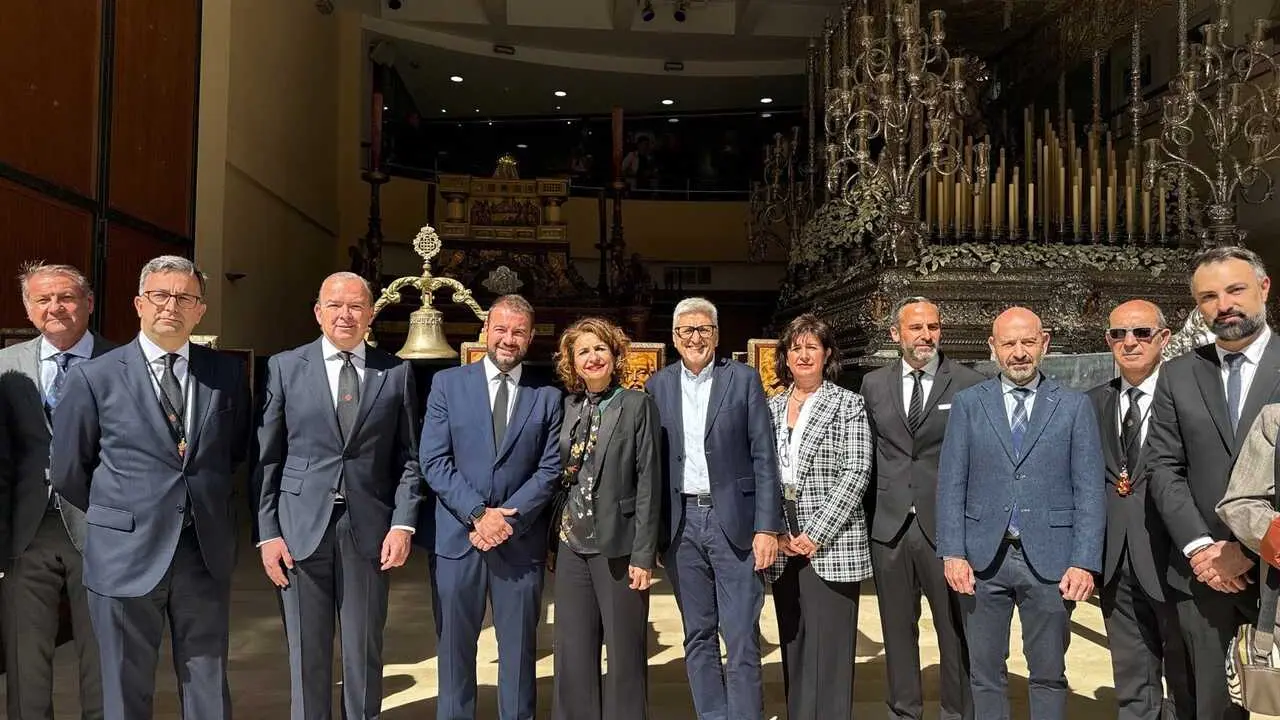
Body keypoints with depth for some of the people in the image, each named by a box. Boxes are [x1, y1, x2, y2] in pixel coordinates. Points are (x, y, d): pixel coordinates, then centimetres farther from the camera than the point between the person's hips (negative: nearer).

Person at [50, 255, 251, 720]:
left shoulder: (228, 373, 2)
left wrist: (209, 505, 10)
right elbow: (66, 471, 4)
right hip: (127, 554, -1)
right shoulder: (94, 377, -3)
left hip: (207, 551, 2)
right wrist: (116, 518, 10)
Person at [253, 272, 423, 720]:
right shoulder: (284, 367, 3)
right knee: (306, 652, 10)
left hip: (369, 529, 0)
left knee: (364, 651, 11)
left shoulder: (397, 372, 4)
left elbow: (409, 457, 4)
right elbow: (267, 457, 2)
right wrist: (267, 532, -3)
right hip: (301, 527, 0)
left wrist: (403, 524, -5)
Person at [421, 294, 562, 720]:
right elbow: (434, 461, -4)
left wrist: (507, 518, -13)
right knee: (455, 643, 11)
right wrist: (478, 514, -13)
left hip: (521, 539, 0)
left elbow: (550, 469, -1)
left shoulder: (547, 396, 4)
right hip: (458, 536, 0)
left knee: (518, 645, 10)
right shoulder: (447, 384, 3)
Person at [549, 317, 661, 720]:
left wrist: (643, 554, -12)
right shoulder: (568, 406, 8)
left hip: (618, 545, -4)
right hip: (571, 543, 4)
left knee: (624, 651, 4)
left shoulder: (638, 405, -5)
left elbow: (649, 483, -8)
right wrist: (553, 538, 5)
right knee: (573, 651, 10)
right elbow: (560, 476, 11)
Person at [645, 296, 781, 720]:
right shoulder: (658, 385, 8)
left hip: (734, 520, -3)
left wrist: (767, 527, -9)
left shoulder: (743, 380, 0)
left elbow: (763, 458, -3)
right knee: (697, 635, 12)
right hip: (682, 523, 3)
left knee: (741, 635, -1)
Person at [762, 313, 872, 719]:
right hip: (783, 548, 4)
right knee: (793, 648, 11)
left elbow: (856, 473, -8)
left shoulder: (848, 405, 0)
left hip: (831, 546, -4)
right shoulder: (771, 408, 12)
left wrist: (816, 534, -14)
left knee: (829, 651, -2)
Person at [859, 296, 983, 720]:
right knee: (898, 629, 14)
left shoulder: (970, 385, -2)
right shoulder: (873, 384, 8)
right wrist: (871, 509, 7)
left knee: (956, 630, 5)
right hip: (889, 525, 3)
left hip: (946, 525, -3)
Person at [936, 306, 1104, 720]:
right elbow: (951, 484, 2)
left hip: (1050, 558, 0)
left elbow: (1089, 490, 1)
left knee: (1048, 674, 10)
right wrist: (952, 553, -6)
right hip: (983, 558, 1)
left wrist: (1084, 562, -8)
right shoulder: (968, 403, 5)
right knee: (984, 673, 10)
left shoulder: (1075, 406, 5)